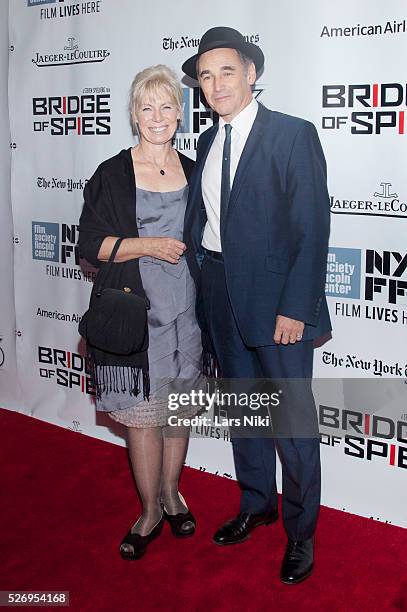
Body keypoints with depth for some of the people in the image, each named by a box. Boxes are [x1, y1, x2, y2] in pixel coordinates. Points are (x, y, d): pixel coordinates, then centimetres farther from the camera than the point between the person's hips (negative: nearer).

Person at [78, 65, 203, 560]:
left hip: (185, 310, 4)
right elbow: (90, 244, -6)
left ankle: (171, 492, 33)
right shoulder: (113, 174, -2)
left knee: (180, 407, 12)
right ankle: (150, 511, 19)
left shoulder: (192, 170, 10)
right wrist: (147, 245, -16)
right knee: (141, 414, 1)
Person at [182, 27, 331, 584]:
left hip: (277, 302, -6)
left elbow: (312, 228, -13)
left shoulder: (294, 135, -9)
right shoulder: (208, 142, 12)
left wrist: (295, 308, -18)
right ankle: (257, 505, 38)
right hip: (221, 296, 6)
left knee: (293, 420, 4)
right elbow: (201, 219, 12)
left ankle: (300, 533, 22)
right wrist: (201, 281, 0)